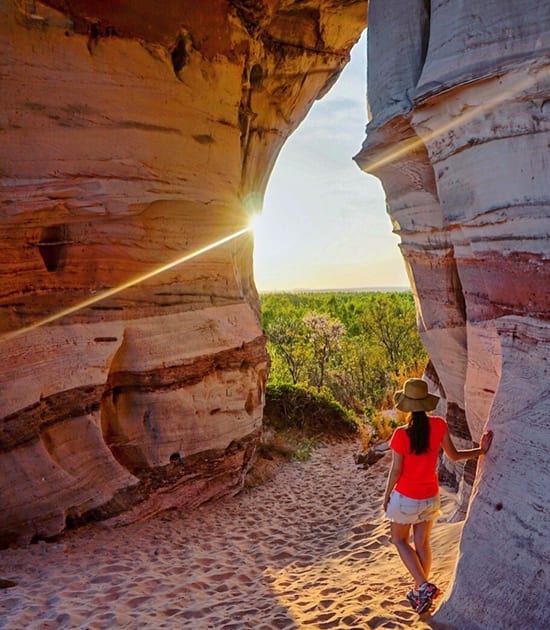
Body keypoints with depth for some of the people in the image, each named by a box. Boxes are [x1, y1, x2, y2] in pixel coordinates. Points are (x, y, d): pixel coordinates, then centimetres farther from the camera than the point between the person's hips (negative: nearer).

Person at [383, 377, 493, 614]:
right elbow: (454, 455, -2)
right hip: (430, 497, 4)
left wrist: (386, 496, -1)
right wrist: (481, 451, 14)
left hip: (406, 498, -4)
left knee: (399, 540, 18)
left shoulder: (401, 434, -24)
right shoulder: (438, 425, -13)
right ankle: (420, 592, 32)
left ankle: (424, 587, 6)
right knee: (422, 543, 20)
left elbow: (396, 471, -16)